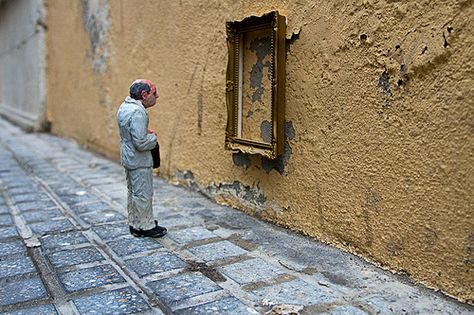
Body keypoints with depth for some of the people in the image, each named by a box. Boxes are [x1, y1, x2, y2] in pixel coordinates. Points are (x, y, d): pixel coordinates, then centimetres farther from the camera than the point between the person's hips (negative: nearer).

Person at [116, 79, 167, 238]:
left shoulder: (124, 106, 7)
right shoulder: (137, 112, -25)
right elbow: (141, 143, -28)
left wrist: (147, 133, 8)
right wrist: (154, 137, -10)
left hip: (128, 158, 10)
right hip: (139, 161, -10)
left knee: (133, 192, 19)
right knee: (143, 194, 2)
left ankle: (134, 223, 31)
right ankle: (146, 226, 13)